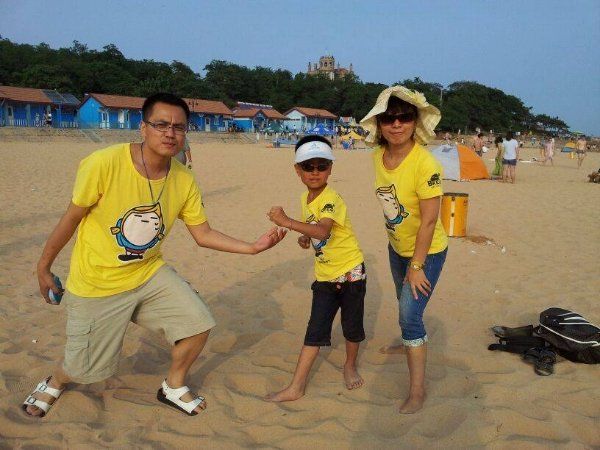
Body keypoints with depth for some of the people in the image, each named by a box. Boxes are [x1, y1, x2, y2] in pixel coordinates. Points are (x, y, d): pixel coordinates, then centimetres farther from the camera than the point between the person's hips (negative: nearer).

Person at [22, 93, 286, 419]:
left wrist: (253, 247, -14)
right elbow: (71, 218, -13)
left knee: (199, 325, -6)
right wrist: (44, 268, -1)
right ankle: (56, 381, 46)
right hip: (97, 284, -4)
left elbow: (203, 234, -2)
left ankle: (174, 387, 23)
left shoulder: (184, 181, -11)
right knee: (90, 369, 7)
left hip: (149, 273, 4)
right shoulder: (104, 164, -25)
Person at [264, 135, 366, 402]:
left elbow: (322, 231, -39)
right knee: (315, 331, 5)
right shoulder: (305, 198, 4)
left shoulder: (331, 199, -21)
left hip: (350, 272, -6)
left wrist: (287, 222, -45)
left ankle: (350, 365, 39)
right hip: (324, 276, 6)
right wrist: (305, 238, 1)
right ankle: (296, 388, 8)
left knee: (352, 325, 10)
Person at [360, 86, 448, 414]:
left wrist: (416, 266, -20)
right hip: (397, 246, 7)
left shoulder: (425, 164, -30)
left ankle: (418, 389, 6)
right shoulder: (379, 156, -9)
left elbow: (430, 220, -26)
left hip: (427, 251, -7)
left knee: (410, 314, -9)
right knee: (404, 305, 26)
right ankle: (411, 343, 55)